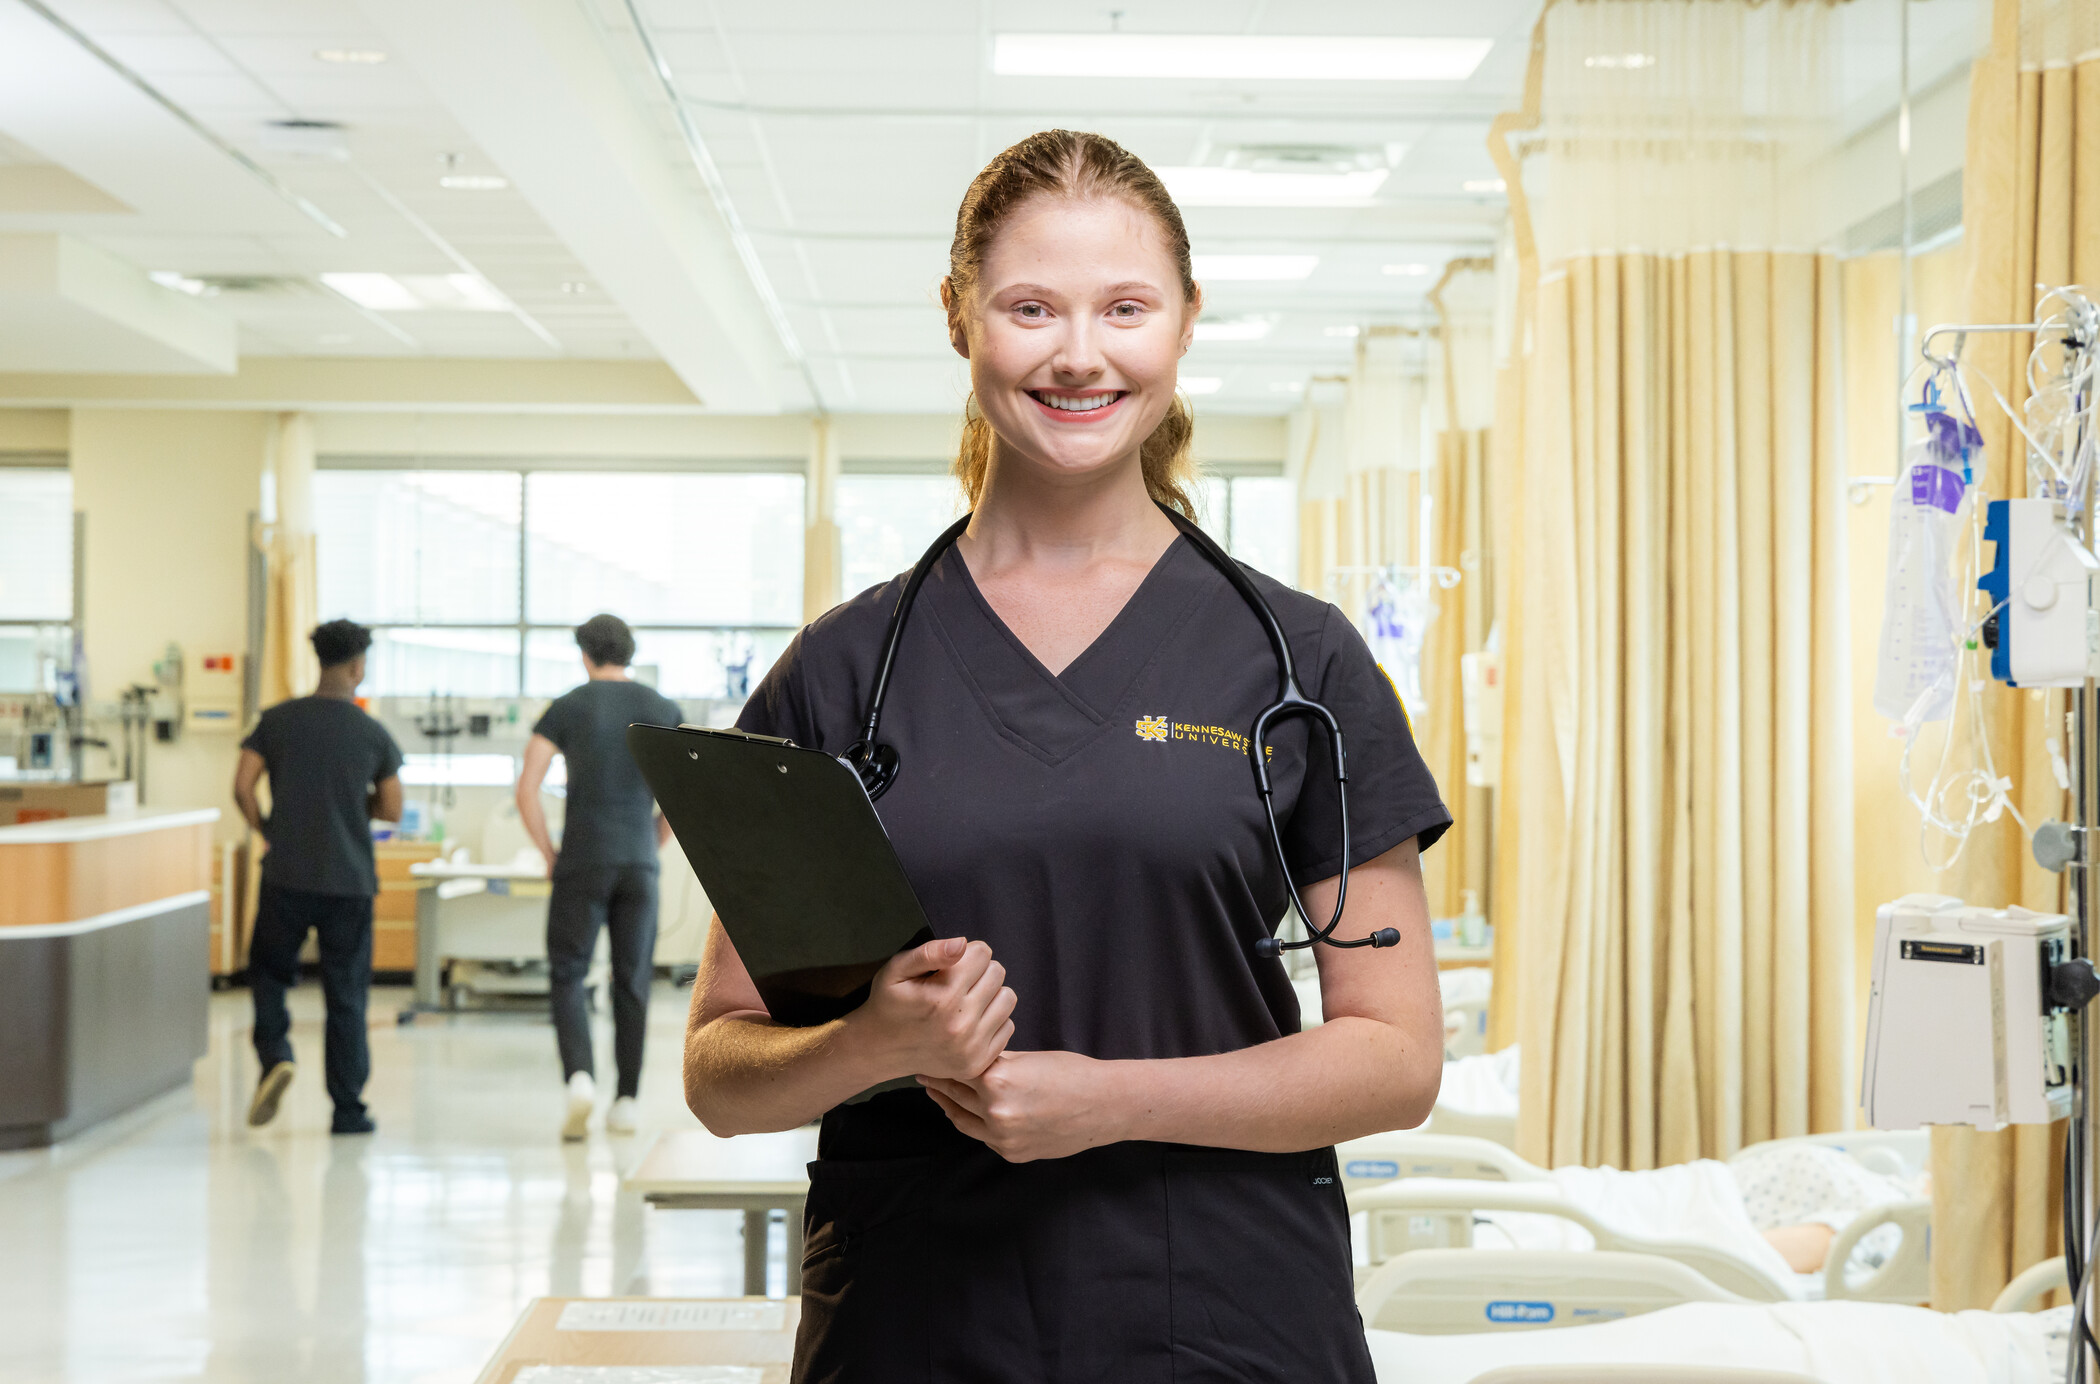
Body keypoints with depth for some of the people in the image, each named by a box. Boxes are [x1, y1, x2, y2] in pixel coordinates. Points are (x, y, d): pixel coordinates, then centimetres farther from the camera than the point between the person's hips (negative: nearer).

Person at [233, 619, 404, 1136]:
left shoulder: (277, 720, 0)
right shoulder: (373, 733, -2)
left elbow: (242, 787, -5)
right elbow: (392, 810, 4)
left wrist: (265, 831, 10)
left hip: (286, 876, 0)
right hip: (349, 880, 0)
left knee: (269, 971, 18)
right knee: (346, 996, 6)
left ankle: (275, 1055, -7)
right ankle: (348, 1110, 8)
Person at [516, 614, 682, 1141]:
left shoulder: (564, 708, 0)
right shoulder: (664, 710, 6)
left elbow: (526, 789, -6)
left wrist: (549, 854, 4)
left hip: (582, 861, -2)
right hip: (639, 863, 2)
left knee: (567, 976, 5)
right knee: (632, 982, 9)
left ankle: (579, 1078, -18)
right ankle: (626, 1101, 9)